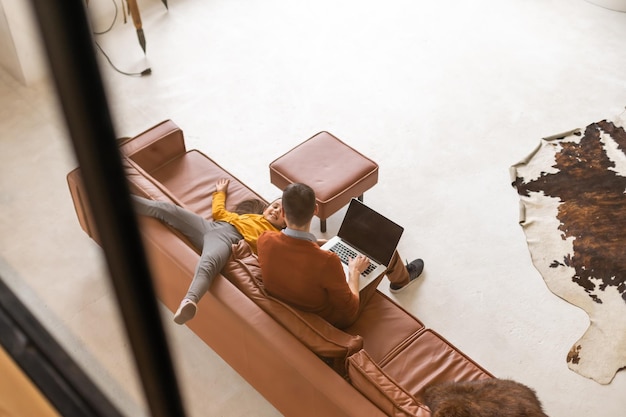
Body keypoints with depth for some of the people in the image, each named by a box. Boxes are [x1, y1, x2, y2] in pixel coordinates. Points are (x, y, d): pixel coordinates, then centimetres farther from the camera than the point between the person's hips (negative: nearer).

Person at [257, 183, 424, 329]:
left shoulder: (265, 240, -25)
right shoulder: (326, 261, -41)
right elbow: (350, 311, -25)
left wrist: (316, 243, 9)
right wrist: (354, 271, -11)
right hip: (331, 320, -5)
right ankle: (401, 279, 48)